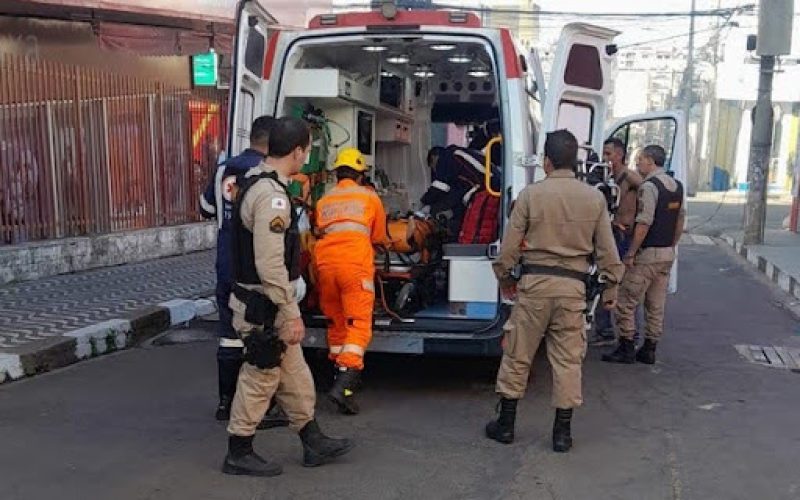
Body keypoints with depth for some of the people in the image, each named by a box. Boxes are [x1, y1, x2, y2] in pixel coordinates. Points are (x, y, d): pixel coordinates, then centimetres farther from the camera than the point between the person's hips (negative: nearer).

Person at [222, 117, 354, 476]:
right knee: (260, 378, 4)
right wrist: (292, 314, -22)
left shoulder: (255, 180, 8)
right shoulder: (272, 196, -24)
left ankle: (313, 442, 29)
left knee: (294, 375, 17)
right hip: (265, 307, -10)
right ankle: (238, 454, 19)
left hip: (259, 301, 10)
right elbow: (271, 266, -27)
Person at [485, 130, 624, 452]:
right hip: (573, 285, 2)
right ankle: (562, 431, 15)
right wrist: (610, 287, 15)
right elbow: (607, 250, 4)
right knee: (568, 359, 9)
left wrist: (504, 278, 13)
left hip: (535, 282, -2)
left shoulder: (530, 195, -5)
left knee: (517, 354, 10)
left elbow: (509, 246, -3)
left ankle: (505, 424, 19)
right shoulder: (594, 198, 1)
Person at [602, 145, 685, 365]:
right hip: (667, 255, 9)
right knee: (656, 305, 12)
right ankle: (649, 350, 18)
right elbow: (680, 221, 16)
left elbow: (644, 224, -21)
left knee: (625, 301, 0)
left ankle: (626, 349, 2)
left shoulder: (649, 186, -16)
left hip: (646, 255, -9)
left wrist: (630, 254, -16)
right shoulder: (677, 186, 11)